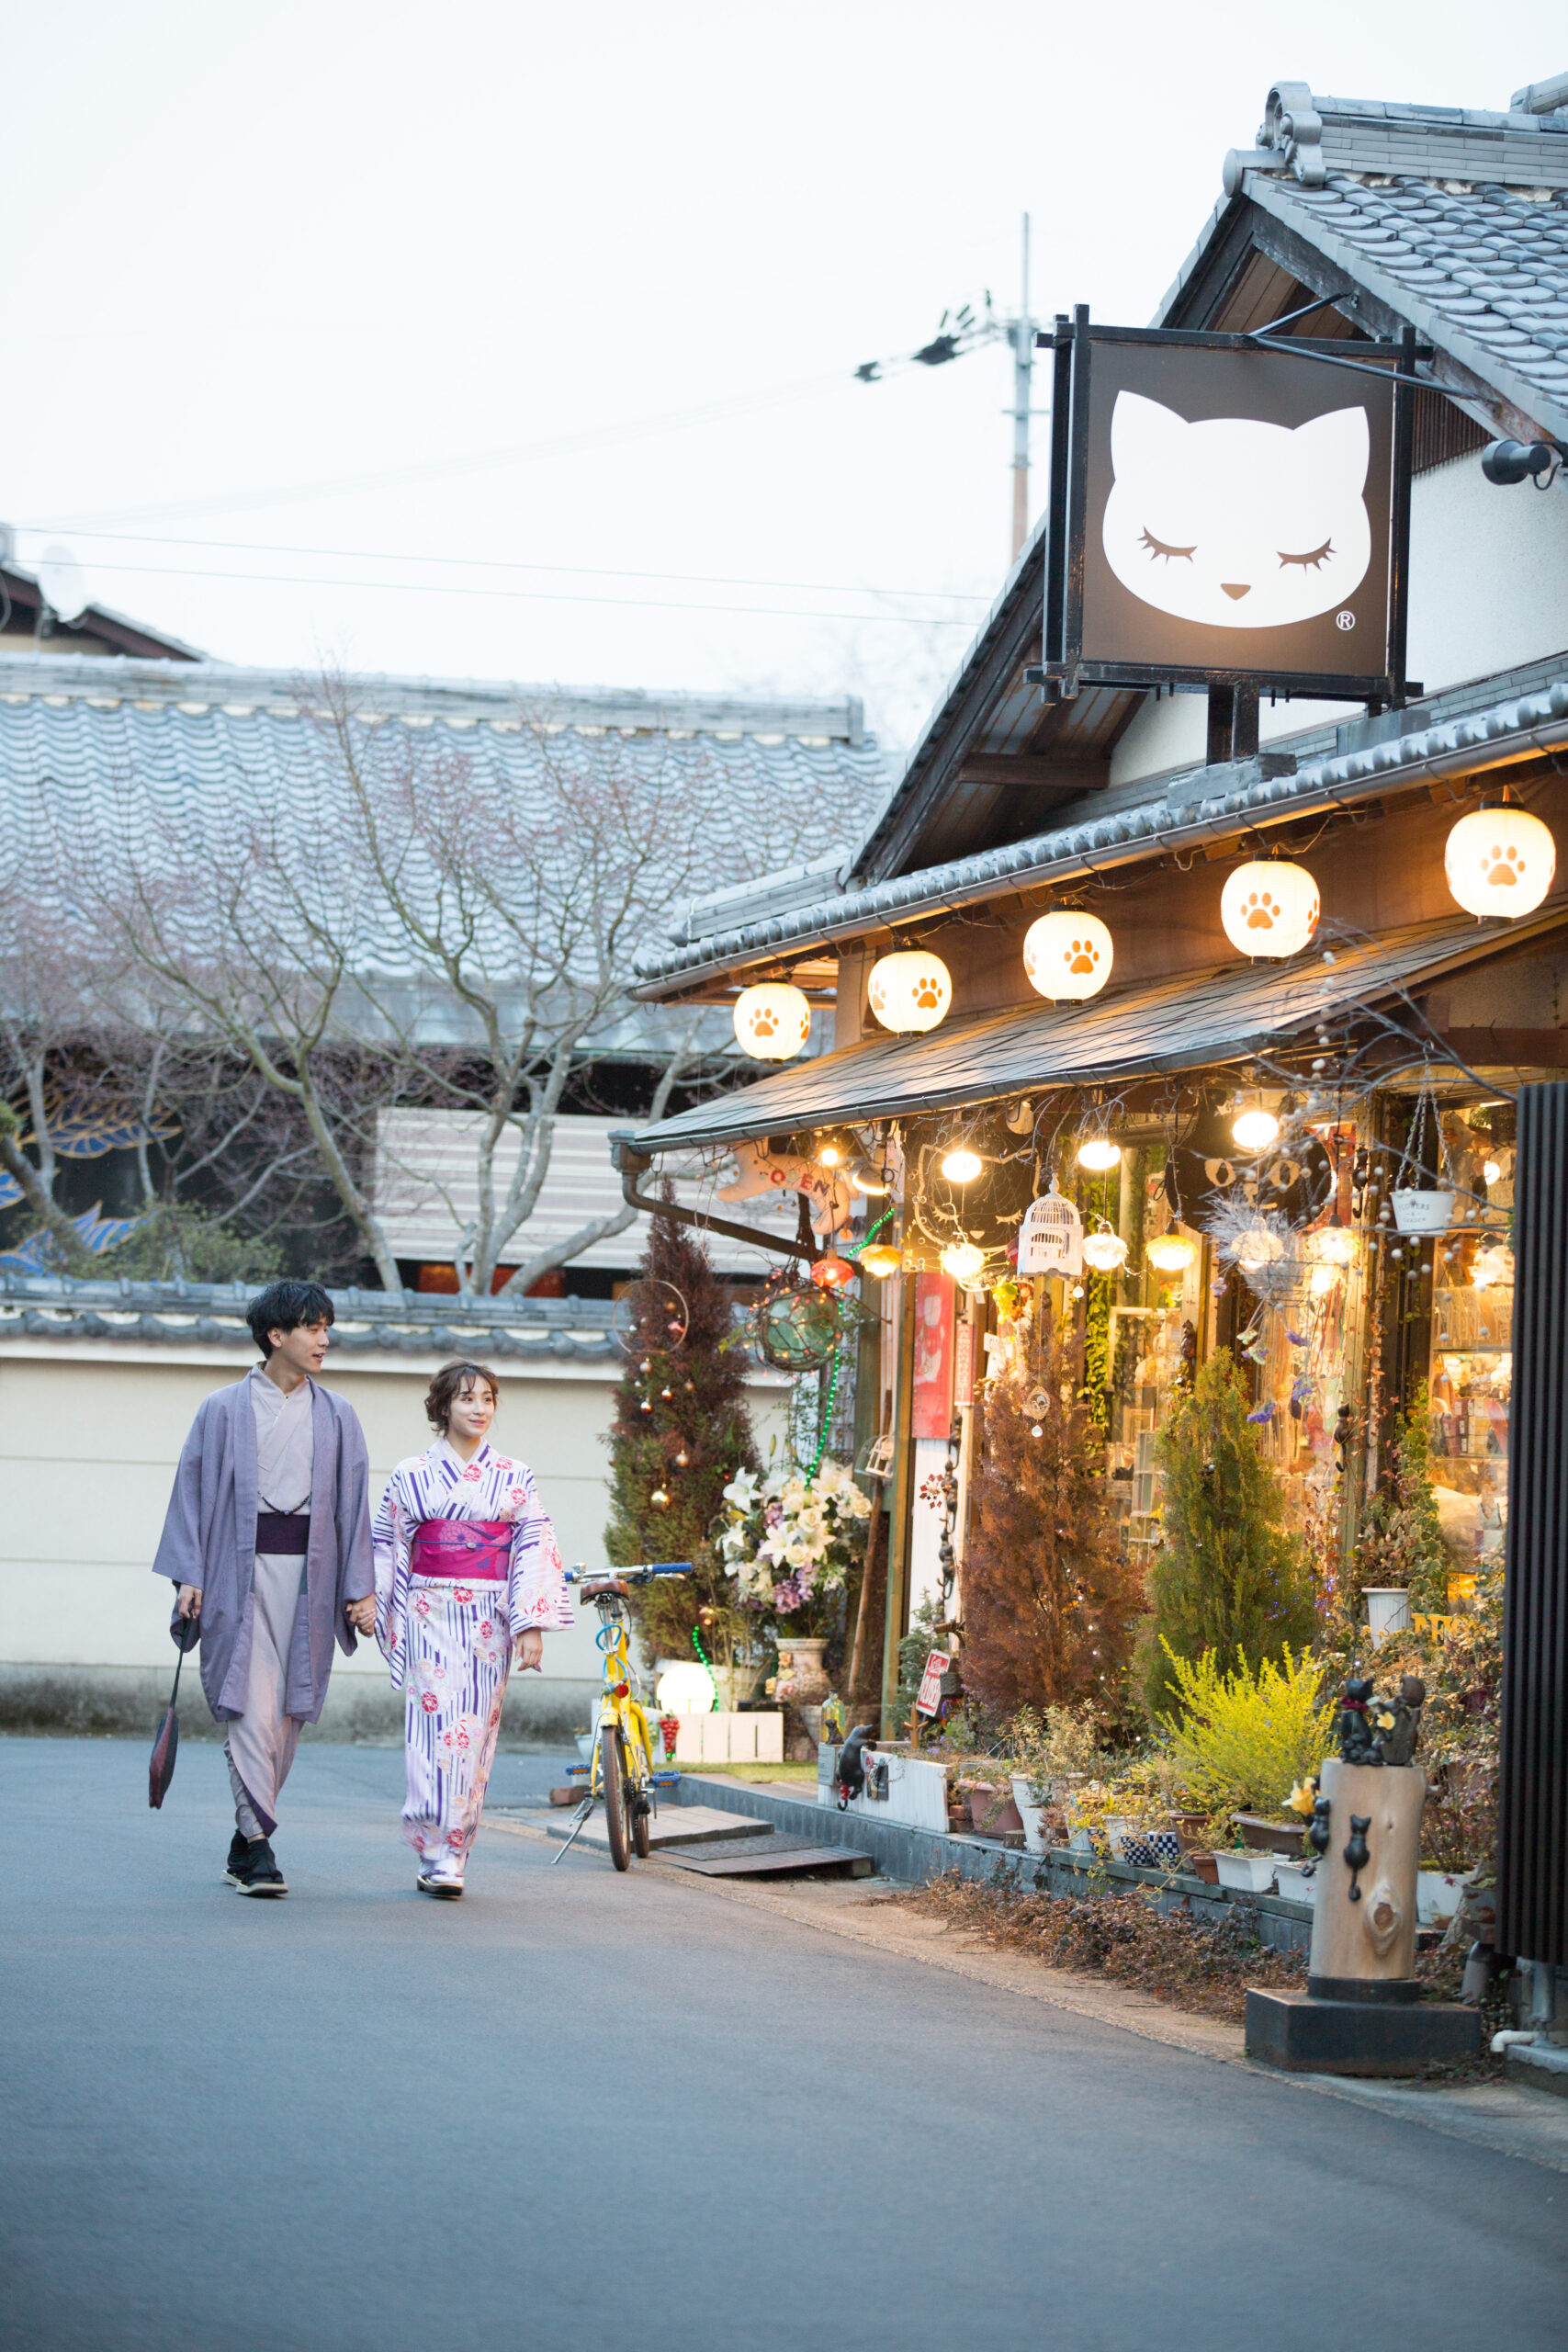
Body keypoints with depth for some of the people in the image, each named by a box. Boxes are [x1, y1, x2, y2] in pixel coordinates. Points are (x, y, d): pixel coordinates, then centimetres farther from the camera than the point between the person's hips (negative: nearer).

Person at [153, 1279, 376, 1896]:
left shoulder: (336, 1417, 10)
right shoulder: (224, 1410, 3)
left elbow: (354, 1504, 9)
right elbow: (192, 1491, 3)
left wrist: (360, 1588, 3)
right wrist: (189, 1576, -5)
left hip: (309, 1572, 3)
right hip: (240, 1569, -3)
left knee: (286, 1709, 5)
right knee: (253, 1706, -11)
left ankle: (245, 1842, 17)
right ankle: (259, 1844, -12)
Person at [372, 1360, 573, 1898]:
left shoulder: (515, 1479, 8)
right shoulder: (411, 1476, 6)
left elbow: (536, 1550, 3)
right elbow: (387, 1551, 9)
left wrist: (532, 1625, -5)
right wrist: (380, 1618, 5)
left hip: (491, 1622, 2)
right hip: (431, 1616, -2)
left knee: (475, 1731, 0)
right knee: (436, 1726, -11)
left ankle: (451, 1852, 7)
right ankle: (438, 1857, -9)